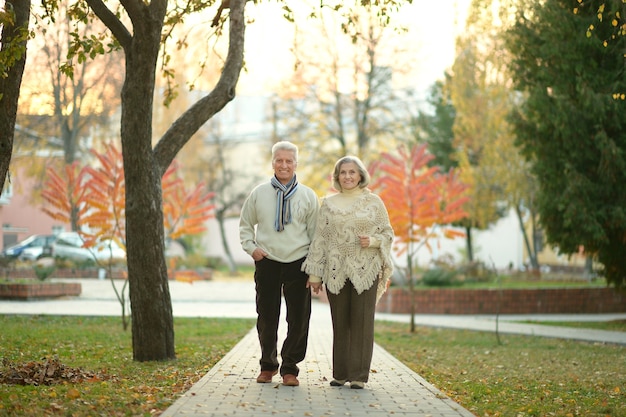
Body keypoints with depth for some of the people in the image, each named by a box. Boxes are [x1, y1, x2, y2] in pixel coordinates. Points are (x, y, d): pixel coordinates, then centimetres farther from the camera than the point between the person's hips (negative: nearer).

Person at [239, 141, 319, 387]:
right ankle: (268, 365, 23)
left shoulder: (308, 196, 5)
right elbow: (245, 225, 16)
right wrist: (251, 248, -1)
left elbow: (315, 233, 6)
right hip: (267, 263, 1)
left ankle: (290, 368, 11)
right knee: (267, 318, 5)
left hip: (298, 263, 0)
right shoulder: (259, 194, 6)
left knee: (298, 319, -2)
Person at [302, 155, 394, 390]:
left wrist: (373, 241, -13)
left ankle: (359, 375, 1)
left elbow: (388, 233, 8)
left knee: (362, 322, -3)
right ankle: (340, 373, 12)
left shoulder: (373, 202, 6)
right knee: (340, 323, 4)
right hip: (336, 271, 2)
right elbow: (320, 239, 7)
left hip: (365, 271, -2)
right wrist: (314, 273, 3)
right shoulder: (328, 204, 10)